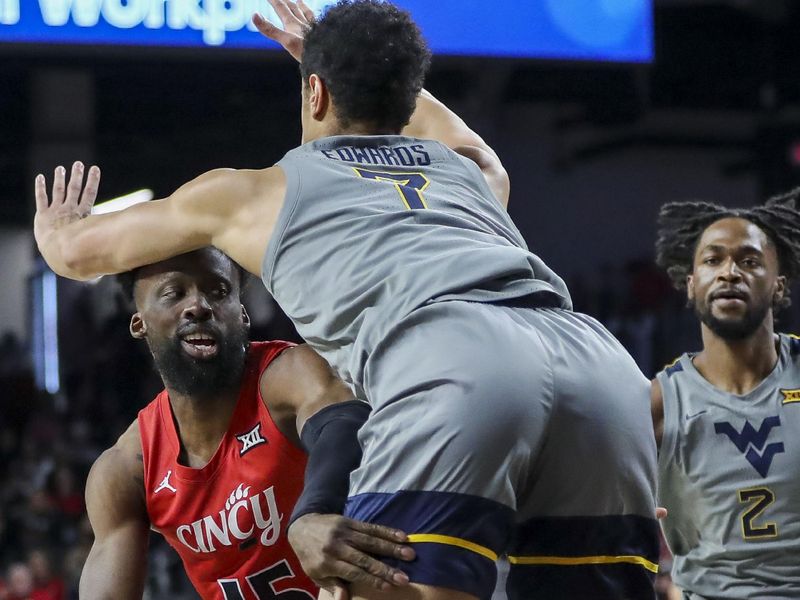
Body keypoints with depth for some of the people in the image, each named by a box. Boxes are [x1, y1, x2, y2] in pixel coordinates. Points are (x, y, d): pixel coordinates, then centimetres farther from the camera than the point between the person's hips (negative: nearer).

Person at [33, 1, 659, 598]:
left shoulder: (259, 189, 29)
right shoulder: (473, 171, 39)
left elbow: (76, 252, 43)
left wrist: (56, 227, 66)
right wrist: (328, 57, 80)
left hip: (454, 369, -4)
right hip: (602, 365, 5)